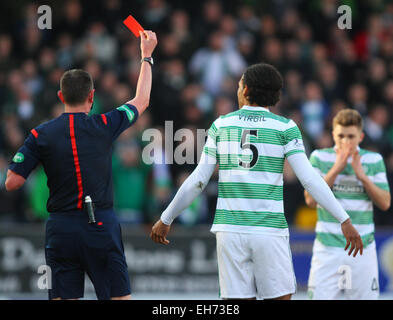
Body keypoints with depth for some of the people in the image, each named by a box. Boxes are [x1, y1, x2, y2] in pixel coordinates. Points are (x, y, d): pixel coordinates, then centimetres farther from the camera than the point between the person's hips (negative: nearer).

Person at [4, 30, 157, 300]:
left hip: (61, 229, 1)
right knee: (119, 297, 3)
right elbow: (141, 101, 15)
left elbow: (12, 183, -4)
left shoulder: (40, 135, -2)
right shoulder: (104, 126, -2)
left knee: (63, 297, 2)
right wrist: (147, 56, 29)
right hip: (102, 226, -1)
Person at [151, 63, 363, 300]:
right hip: (270, 231, -2)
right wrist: (345, 220, -7)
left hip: (230, 229, 2)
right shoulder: (285, 128, 0)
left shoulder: (221, 125, 6)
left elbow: (198, 181, 5)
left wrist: (166, 219, 15)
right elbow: (309, 178, -9)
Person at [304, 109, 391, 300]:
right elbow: (311, 200, -7)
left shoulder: (374, 160, 4)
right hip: (328, 246, -1)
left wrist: (362, 176, -13)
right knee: (320, 297, -7)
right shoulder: (319, 157, 1)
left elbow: (385, 203, 0)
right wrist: (336, 169, -13)